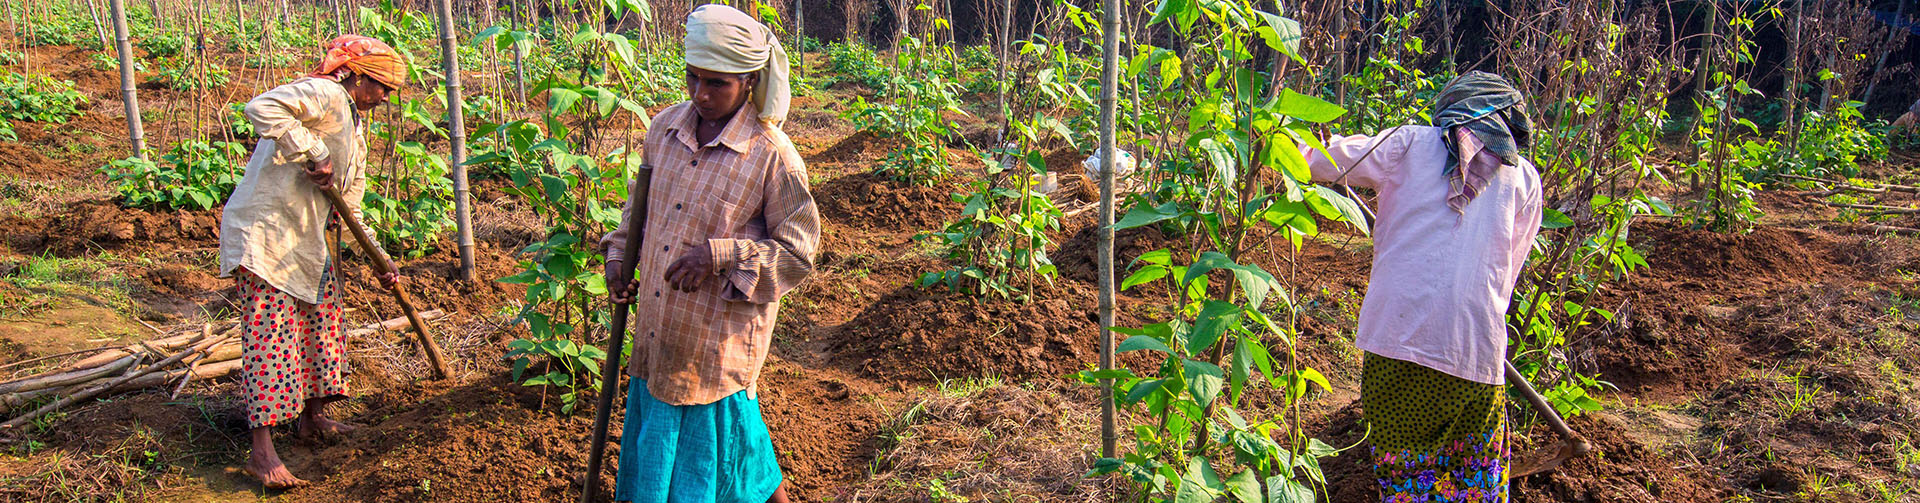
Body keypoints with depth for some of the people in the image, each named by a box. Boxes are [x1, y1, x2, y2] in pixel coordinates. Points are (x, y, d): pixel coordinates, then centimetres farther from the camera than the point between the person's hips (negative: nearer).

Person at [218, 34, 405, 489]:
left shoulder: (354, 131, 19)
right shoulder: (325, 95, -10)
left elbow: (350, 209, 22)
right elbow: (262, 109, -29)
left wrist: (381, 260, 18)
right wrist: (314, 154, -25)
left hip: (306, 239, 10)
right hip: (263, 231, -10)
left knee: (322, 319, 15)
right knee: (271, 332, -11)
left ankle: (312, 416, 30)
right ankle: (262, 452, -10)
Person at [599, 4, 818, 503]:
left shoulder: (771, 154, -16)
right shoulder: (666, 127, 2)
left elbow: (797, 250, -12)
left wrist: (722, 255, -23)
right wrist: (618, 257, 8)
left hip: (720, 332, -6)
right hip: (658, 325, 6)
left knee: (716, 434, 7)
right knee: (653, 431, 18)